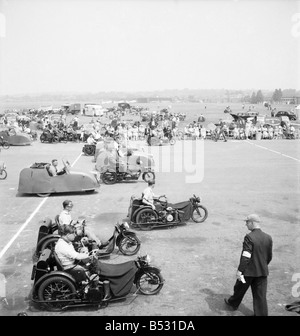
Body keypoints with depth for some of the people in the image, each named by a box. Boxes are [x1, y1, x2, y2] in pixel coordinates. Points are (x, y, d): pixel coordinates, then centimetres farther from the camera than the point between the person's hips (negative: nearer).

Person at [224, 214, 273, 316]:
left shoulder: (249, 237, -20)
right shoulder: (268, 238, -2)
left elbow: (245, 256, -23)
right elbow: (269, 257, 7)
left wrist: (240, 270, -17)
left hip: (248, 271, -4)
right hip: (263, 271, 4)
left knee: (240, 288, 19)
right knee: (260, 295, 11)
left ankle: (233, 303, 41)